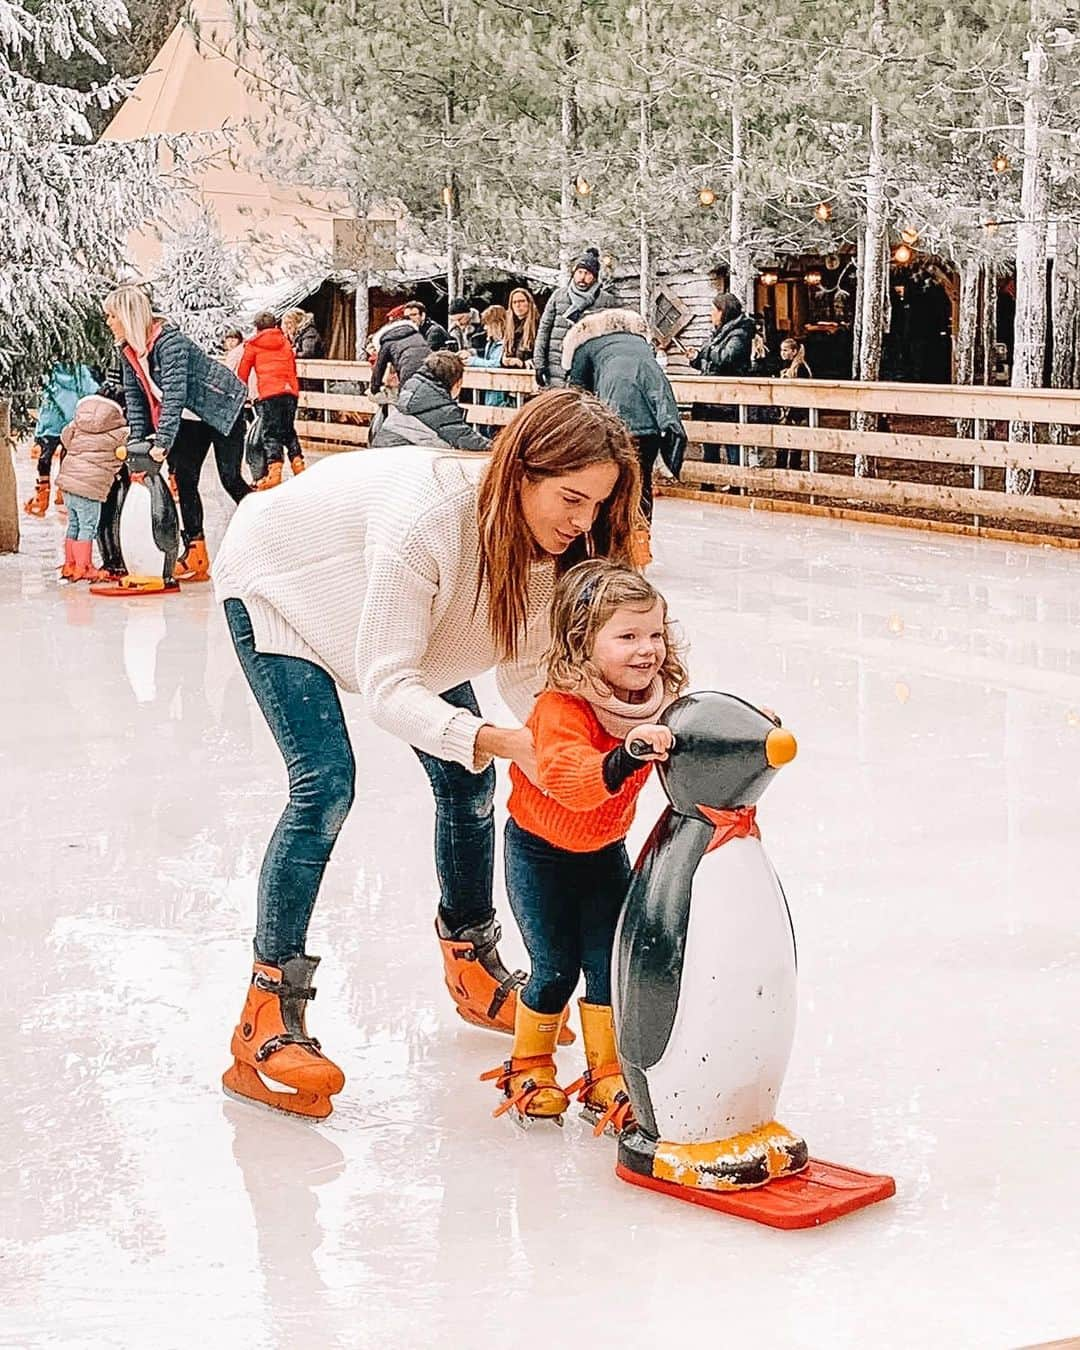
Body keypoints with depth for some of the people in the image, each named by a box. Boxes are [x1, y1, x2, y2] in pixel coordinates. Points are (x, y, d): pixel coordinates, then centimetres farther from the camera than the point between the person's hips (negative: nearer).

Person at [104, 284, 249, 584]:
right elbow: (134, 397, 1)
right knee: (184, 479, 1)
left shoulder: (169, 341, -30)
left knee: (230, 479, -11)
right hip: (191, 417, 8)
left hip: (222, 408, -8)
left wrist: (162, 442, -37)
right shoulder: (128, 350, -4)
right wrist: (137, 443, -7)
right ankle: (195, 554, 4)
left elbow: (175, 394, -35)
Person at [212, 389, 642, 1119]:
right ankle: (267, 1015, -10)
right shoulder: (431, 518, -44)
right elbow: (387, 688, -42)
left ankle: (473, 965, 26)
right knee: (325, 785, -20)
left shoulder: (552, 542, -23)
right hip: (280, 582, -7)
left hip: (416, 607, 7)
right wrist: (491, 739, -55)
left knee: (466, 782, 3)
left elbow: (526, 672, -18)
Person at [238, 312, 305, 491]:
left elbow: (243, 372, 11)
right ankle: (298, 464, 13)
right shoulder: (285, 342, 21)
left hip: (269, 393, -4)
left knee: (270, 433, -5)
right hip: (290, 391, 4)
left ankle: (274, 473, -17)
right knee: (289, 431, 18)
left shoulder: (253, 345, 9)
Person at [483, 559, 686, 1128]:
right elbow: (566, 776, -52)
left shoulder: (661, 701, -15)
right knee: (555, 966, 0)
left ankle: (607, 1077, 17)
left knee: (609, 962, 1)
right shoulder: (562, 708, -35)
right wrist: (626, 757, -69)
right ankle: (528, 1068, 23)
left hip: (605, 849, 5)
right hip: (541, 849, -5)